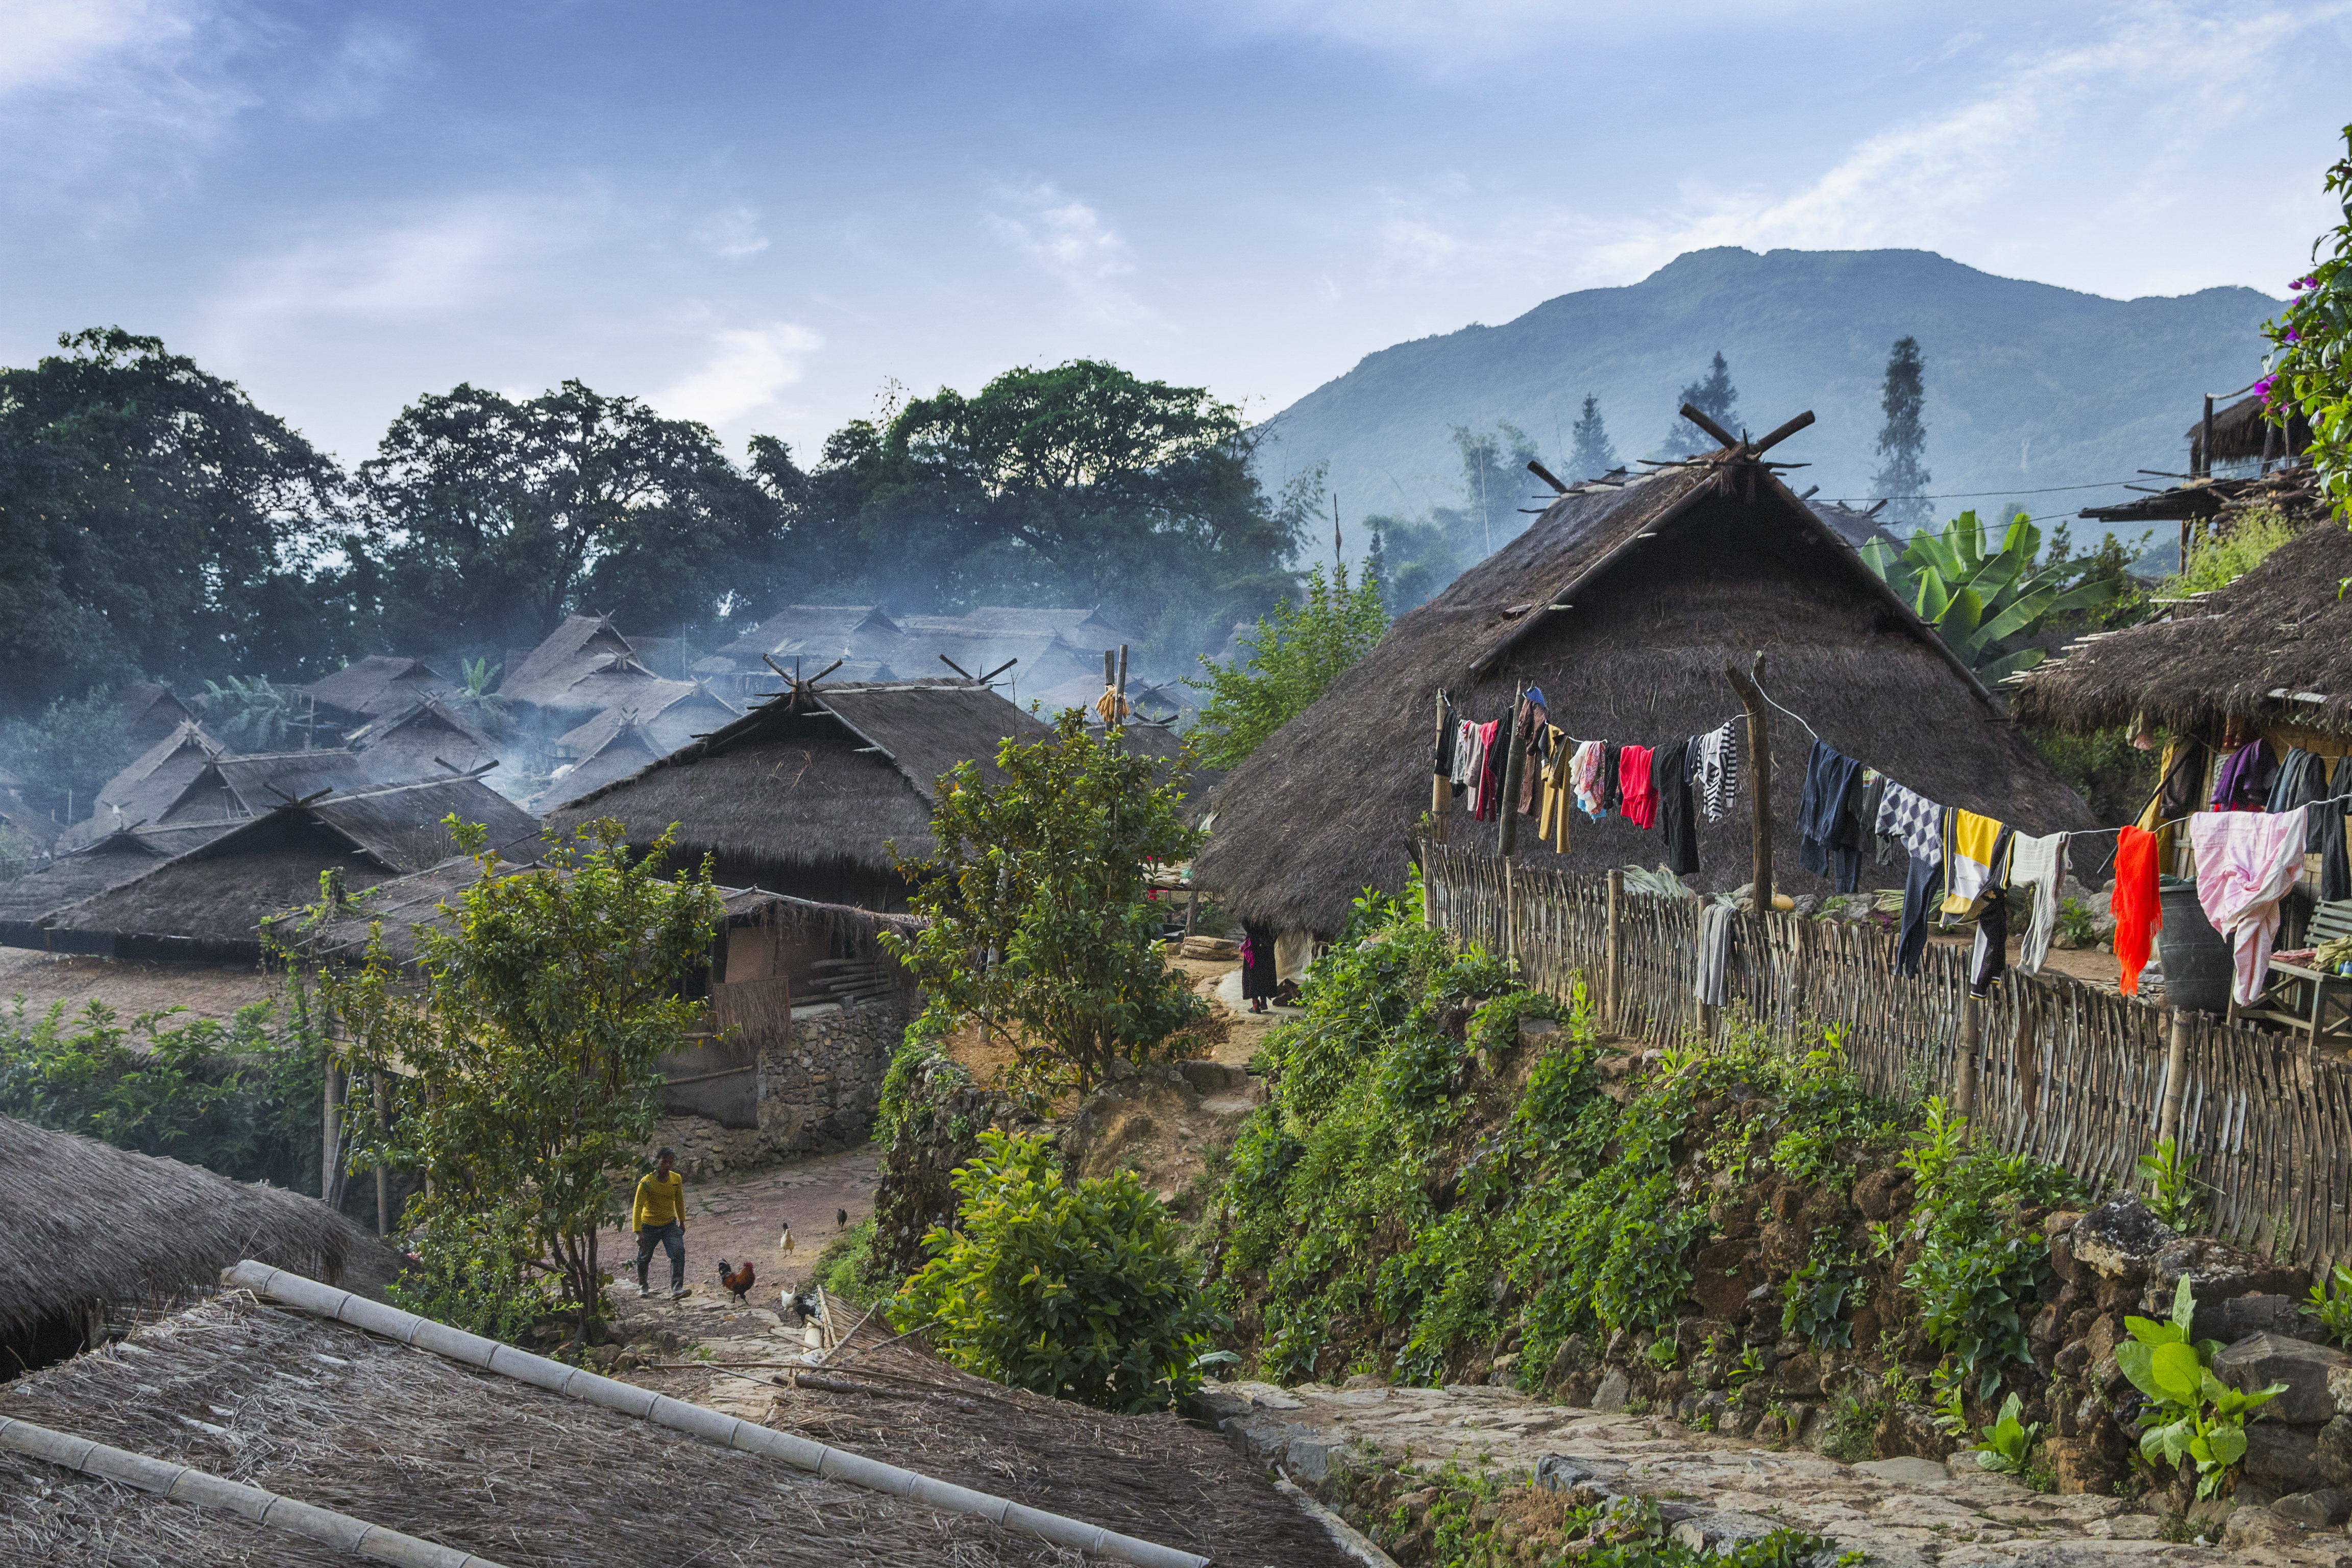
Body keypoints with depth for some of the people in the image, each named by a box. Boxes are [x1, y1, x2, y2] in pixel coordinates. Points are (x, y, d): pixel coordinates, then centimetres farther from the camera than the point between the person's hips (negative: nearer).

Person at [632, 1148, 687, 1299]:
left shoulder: (677, 1179, -5)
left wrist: (682, 1220, 22)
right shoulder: (647, 1182, -20)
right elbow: (638, 1207, -21)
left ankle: (677, 1290, -24)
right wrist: (638, 1233, -27)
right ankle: (643, 1285, 40)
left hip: (670, 1225, 3)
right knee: (644, 1258, 11)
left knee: (678, 1253, -19)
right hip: (649, 1226, -2)